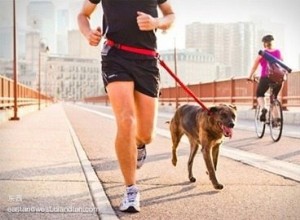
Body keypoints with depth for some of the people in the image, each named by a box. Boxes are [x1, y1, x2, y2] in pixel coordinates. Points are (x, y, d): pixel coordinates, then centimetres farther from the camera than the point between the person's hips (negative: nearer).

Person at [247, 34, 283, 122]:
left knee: (259, 94, 20)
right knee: (274, 97, 21)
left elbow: (254, 67, 7)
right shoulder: (278, 52, 11)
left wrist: (250, 77, 18)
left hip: (266, 78, -3)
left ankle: (263, 108, -9)